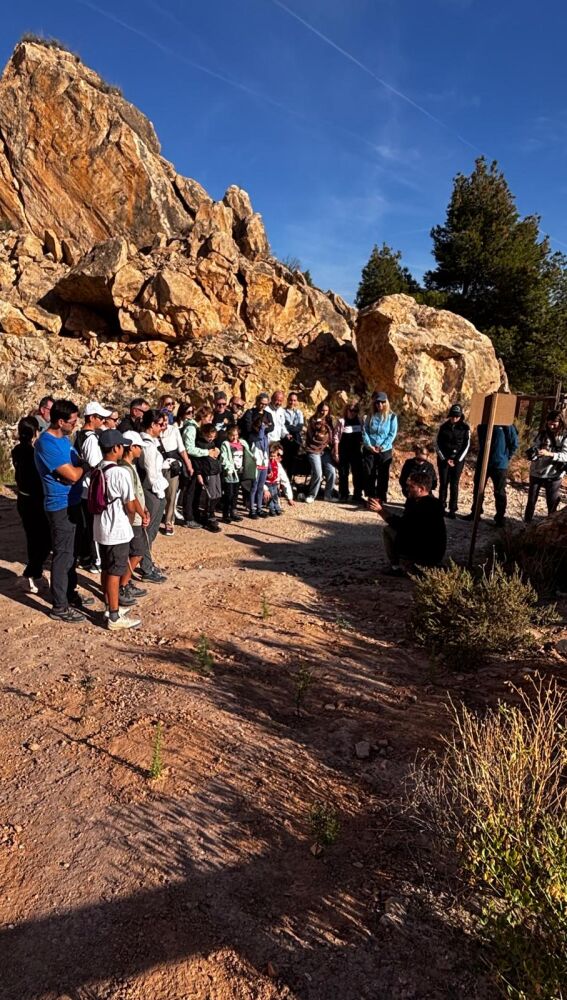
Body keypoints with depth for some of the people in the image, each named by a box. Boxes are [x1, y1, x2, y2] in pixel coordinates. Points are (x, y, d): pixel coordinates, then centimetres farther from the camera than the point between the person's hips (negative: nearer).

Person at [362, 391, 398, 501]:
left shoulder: (392, 417, 1)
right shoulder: (370, 416, 7)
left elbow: (392, 434, -4)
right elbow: (364, 431, 1)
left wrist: (382, 446, -14)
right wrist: (369, 445, -13)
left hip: (385, 451, -2)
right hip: (369, 450, 2)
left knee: (383, 475, 3)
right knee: (368, 474, 1)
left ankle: (381, 499, 11)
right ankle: (370, 498, 12)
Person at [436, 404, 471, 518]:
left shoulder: (465, 428, -2)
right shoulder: (443, 427, -1)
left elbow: (466, 445, 0)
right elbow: (437, 444, 1)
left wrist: (458, 460, -8)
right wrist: (445, 459, -6)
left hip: (458, 460, -1)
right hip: (444, 459, 1)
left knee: (454, 484, -2)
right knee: (443, 483, 1)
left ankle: (453, 509, 1)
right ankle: (441, 507, 8)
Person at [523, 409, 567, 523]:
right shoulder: (542, 434, 1)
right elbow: (533, 448, -2)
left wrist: (549, 454, -32)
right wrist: (532, 453, -26)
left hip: (553, 476, -2)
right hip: (536, 473, 2)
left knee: (552, 505, 5)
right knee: (531, 501, 10)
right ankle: (526, 524, 22)